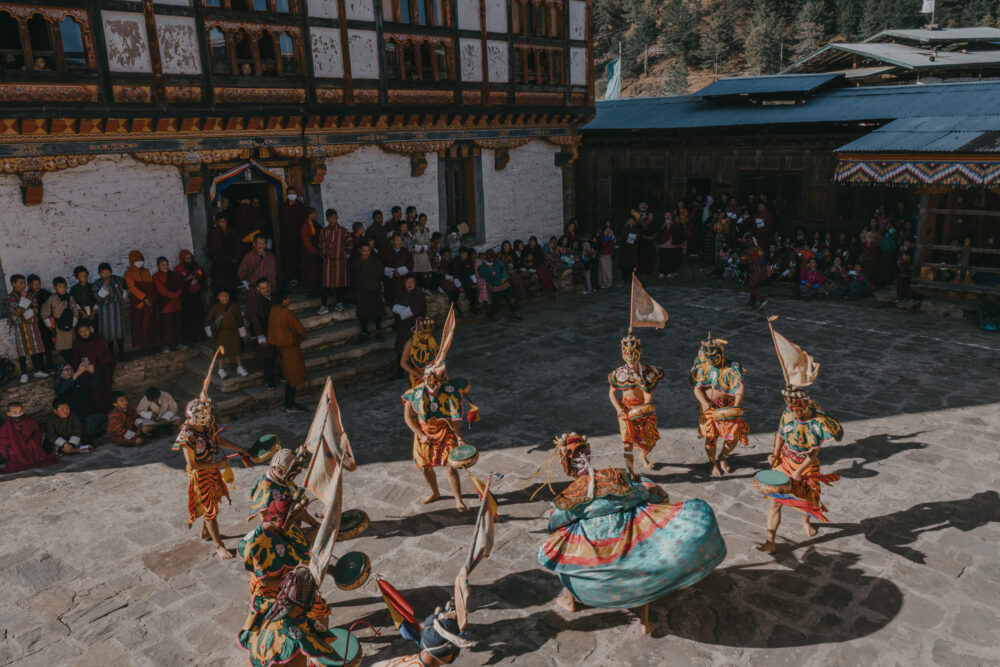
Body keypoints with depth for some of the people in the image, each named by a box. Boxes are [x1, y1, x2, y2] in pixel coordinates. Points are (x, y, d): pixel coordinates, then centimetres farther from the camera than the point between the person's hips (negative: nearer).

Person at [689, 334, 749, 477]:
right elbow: (697, 387, -9)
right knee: (711, 436, -1)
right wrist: (704, 402, -28)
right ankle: (712, 463, 25)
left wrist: (737, 404, -37)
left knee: (734, 437, 1)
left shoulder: (732, 367, -12)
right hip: (709, 407, 0)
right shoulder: (702, 368, -6)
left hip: (728, 407, 0)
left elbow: (740, 386, -21)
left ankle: (722, 458, 31)